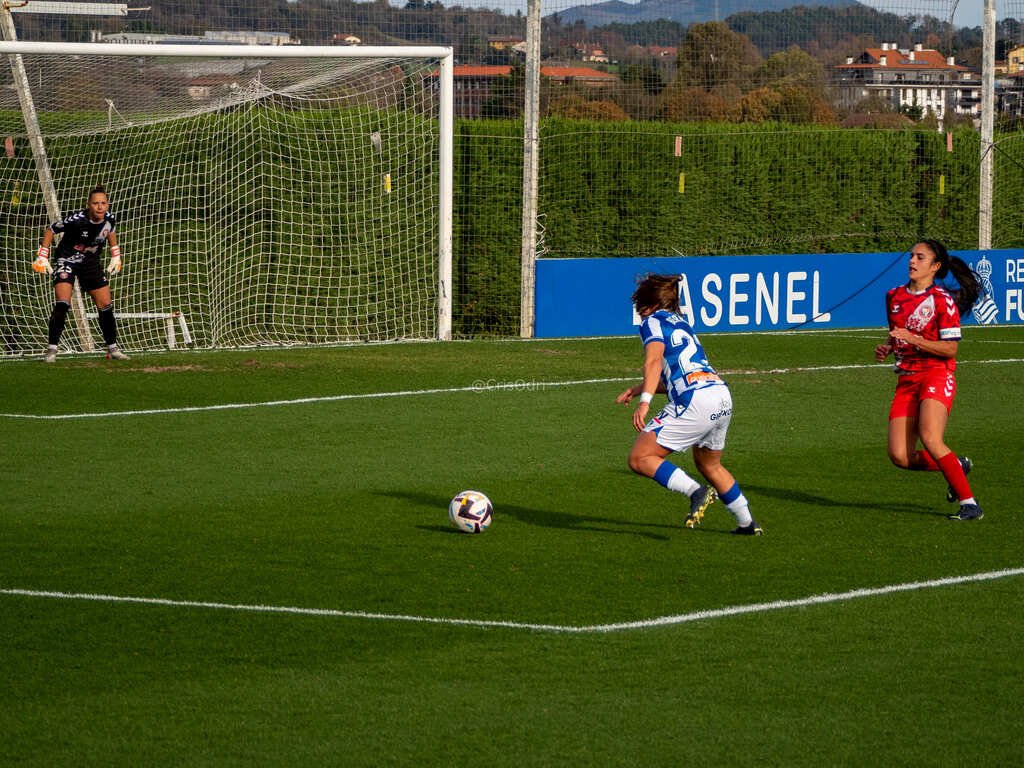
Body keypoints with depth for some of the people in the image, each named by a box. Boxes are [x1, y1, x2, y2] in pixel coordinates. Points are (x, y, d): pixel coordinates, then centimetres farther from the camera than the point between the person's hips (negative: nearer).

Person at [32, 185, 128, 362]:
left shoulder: (108, 218, -13)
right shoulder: (76, 220, -27)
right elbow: (51, 230, -12)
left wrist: (116, 256, 14)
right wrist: (42, 256, -14)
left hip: (91, 262, 5)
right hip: (67, 260, -5)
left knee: (106, 306, 3)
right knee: (62, 303, -21)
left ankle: (112, 348, 18)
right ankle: (51, 349, -15)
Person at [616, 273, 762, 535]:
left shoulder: (652, 322, 4)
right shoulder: (681, 323, 28)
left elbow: (654, 359, -15)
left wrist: (645, 401, -26)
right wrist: (639, 389, 32)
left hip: (695, 403, -8)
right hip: (723, 397, 9)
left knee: (640, 459, -7)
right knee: (709, 465, 30)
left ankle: (696, 492, -23)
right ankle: (747, 523, 34)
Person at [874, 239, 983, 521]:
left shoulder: (943, 300, -7)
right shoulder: (894, 297, 13)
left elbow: (950, 349, -11)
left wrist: (913, 339, -19)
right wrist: (887, 347, 7)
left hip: (936, 376, -6)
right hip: (906, 381, 6)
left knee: (931, 440, -27)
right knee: (899, 456, -7)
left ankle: (969, 503, -17)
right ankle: (957, 465, 21)